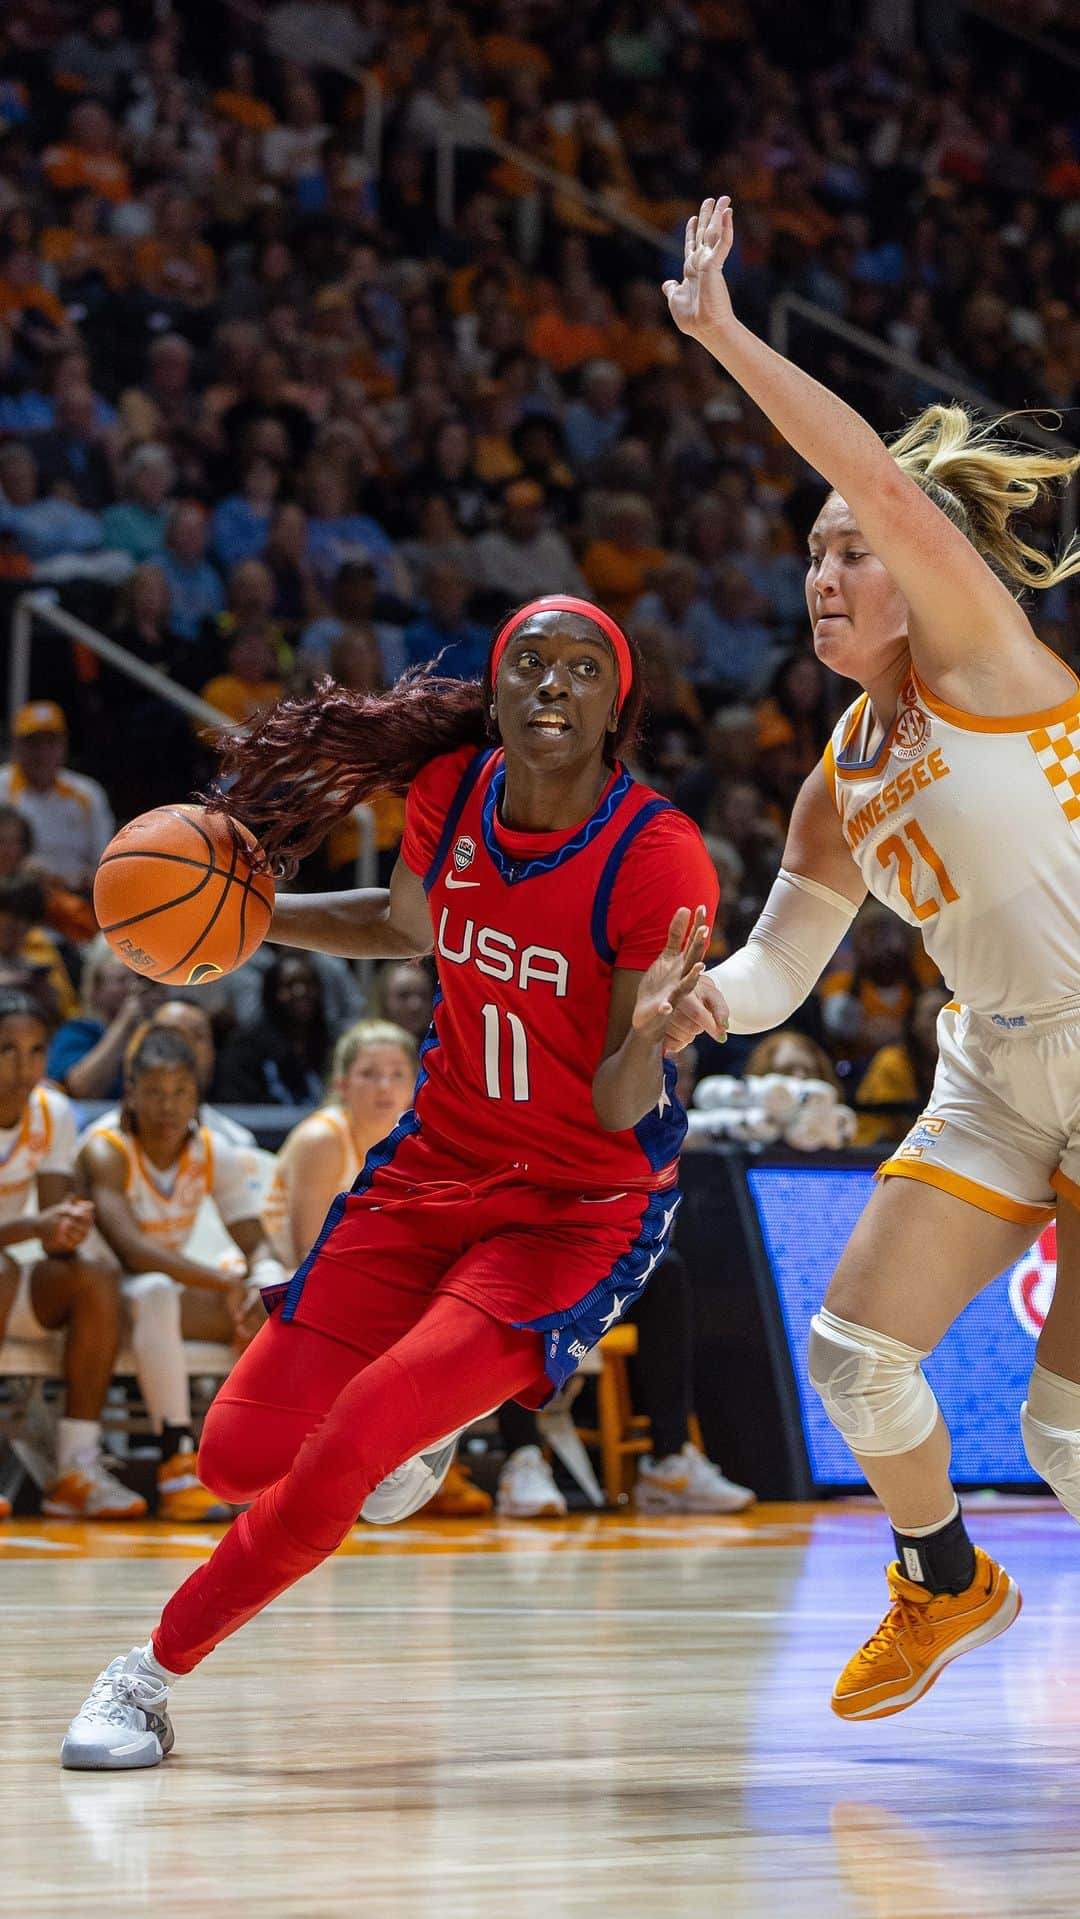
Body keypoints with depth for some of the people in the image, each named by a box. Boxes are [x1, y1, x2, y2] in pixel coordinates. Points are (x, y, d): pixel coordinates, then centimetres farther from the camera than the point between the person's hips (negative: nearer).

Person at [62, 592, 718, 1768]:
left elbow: (621, 1113, -21)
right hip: (435, 1168, 5)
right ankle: (416, 1418, 33)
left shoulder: (658, 860, -22)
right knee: (240, 1456, -1)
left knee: (340, 1459, -21)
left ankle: (156, 1669, 2)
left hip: (582, 1207, -5)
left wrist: (649, 1035, -42)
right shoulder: (449, 791, -8)